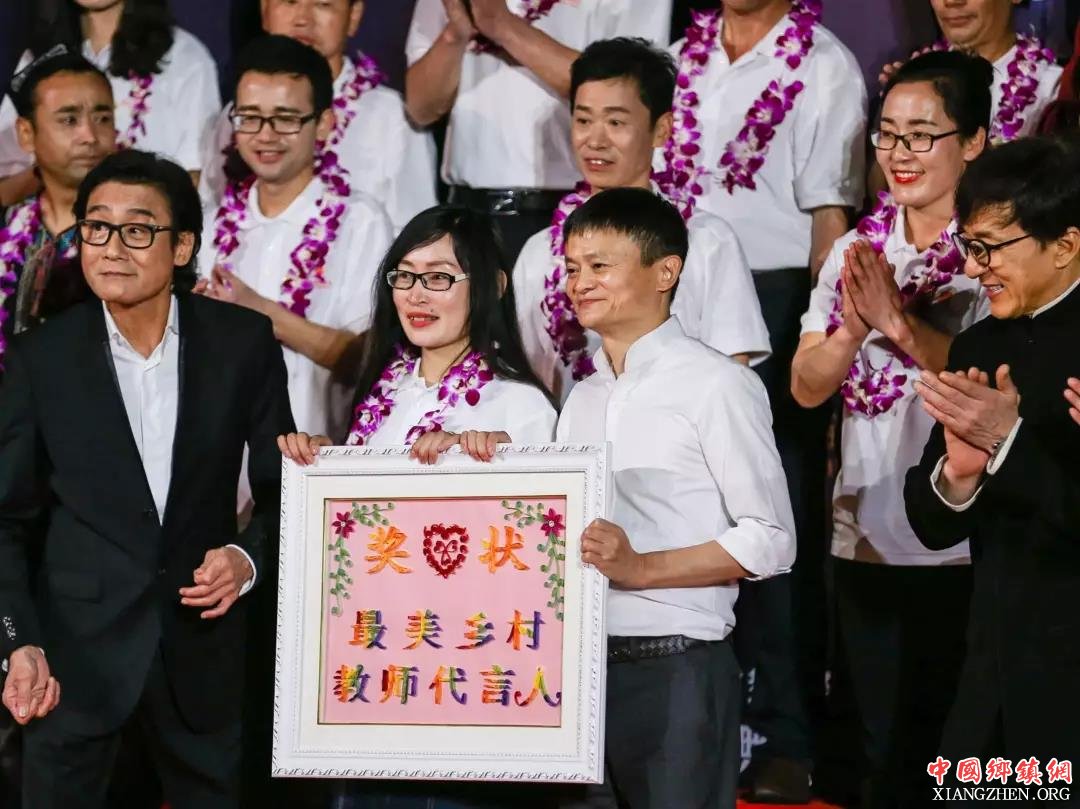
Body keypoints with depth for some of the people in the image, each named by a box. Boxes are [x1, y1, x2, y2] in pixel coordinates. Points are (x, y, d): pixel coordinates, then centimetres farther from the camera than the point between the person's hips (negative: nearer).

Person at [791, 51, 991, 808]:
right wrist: (852, 329, -17)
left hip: (961, 542, -5)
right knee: (886, 746, 13)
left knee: (948, 744, 1)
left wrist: (898, 321, -27)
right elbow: (806, 386, 2)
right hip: (866, 537, 5)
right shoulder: (856, 250, 8)